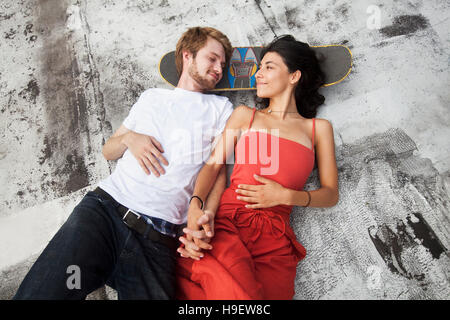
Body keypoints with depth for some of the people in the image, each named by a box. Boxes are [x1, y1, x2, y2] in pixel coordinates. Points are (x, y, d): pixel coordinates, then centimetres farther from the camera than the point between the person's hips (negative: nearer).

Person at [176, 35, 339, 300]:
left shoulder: (318, 127, 16)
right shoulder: (245, 114, 18)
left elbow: (331, 194, 11)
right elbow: (214, 164, 7)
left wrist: (286, 196, -6)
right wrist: (195, 204, -11)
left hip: (274, 239, 2)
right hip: (227, 221, -1)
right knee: (237, 292, -27)